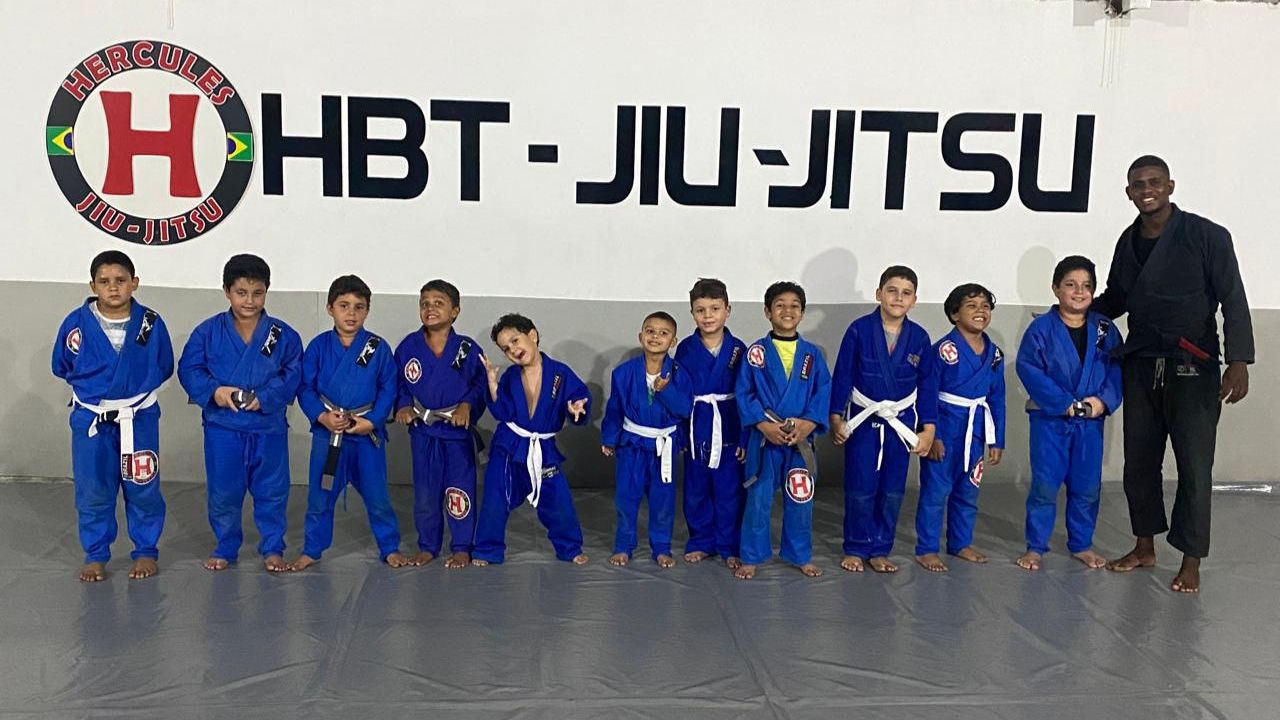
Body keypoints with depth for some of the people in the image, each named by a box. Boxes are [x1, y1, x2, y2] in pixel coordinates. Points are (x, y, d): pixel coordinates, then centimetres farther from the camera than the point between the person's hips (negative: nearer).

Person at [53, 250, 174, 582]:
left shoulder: (151, 323, -7)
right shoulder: (77, 323, -7)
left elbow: (164, 368, 6)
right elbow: (61, 366, 10)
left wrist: (136, 386, 2)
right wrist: (91, 385, 11)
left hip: (139, 419, -1)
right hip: (90, 420, 1)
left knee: (143, 489, 6)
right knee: (92, 492, 9)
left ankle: (146, 551, 22)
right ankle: (95, 554, 24)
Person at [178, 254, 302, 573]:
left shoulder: (283, 335, -2)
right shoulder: (208, 332, -1)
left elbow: (292, 375, -5)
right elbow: (188, 369, -1)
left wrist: (265, 398, -19)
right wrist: (214, 391, -18)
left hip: (269, 427, 0)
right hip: (222, 427, 0)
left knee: (272, 491, 9)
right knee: (223, 492, 11)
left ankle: (272, 549, 25)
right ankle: (224, 549, 29)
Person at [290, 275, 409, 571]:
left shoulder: (378, 348, -4)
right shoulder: (318, 346, -2)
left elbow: (388, 389, -2)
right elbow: (305, 388, 0)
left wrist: (372, 420, -14)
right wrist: (322, 416, -15)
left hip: (368, 433, -1)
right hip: (326, 432, 1)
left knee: (377, 495, 9)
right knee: (319, 496, 10)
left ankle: (390, 548, 25)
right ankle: (311, 550, 26)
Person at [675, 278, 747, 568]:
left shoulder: (738, 349, -4)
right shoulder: (685, 349, -1)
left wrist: (745, 438, -4)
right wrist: (677, 432, -1)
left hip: (728, 430, -1)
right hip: (695, 430, 2)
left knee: (729, 491, 5)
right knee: (696, 490, 12)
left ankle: (730, 547, 18)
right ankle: (701, 542, 27)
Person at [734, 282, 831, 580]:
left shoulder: (813, 354, 4)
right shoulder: (756, 352, -2)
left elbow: (823, 393, -1)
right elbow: (744, 393, -5)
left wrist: (807, 424, -15)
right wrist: (764, 425, -15)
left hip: (801, 440, 2)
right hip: (764, 439, -2)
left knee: (800, 500, 11)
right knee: (758, 500, 5)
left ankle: (801, 556, 27)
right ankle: (751, 557, 18)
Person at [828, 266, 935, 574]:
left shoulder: (919, 338, -4)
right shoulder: (859, 330, -11)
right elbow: (842, 376, -5)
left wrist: (928, 429, 1)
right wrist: (836, 418, -5)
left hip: (901, 421, 2)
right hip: (863, 419, -2)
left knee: (893, 491, 8)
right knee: (860, 489, 1)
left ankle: (880, 550, 22)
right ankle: (856, 549, 18)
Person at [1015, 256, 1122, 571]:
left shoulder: (1105, 329, 4)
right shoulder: (1041, 328, -7)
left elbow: (1118, 368, 1)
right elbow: (1028, 369, -14)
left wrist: (1104, 400, -16)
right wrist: (1065, 403, -19)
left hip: (1091, 421, 3)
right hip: (1049, 420, -3)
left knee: (1087, 486, 10)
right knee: (1045, 485, 1)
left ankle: (1081, 544, 26)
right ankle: (1035, 546, 13)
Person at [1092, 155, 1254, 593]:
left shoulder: (1206, 236, -8)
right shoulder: (1129, 242, 7)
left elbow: (1233, 302, -9)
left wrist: (1238, 362, -17)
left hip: (1192, 369, -5)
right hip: (1140, 365, 5)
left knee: (1194, 466, -2)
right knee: (1139, 461, 10)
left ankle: (1191, 562, 10)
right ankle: (1145, 548, 26)